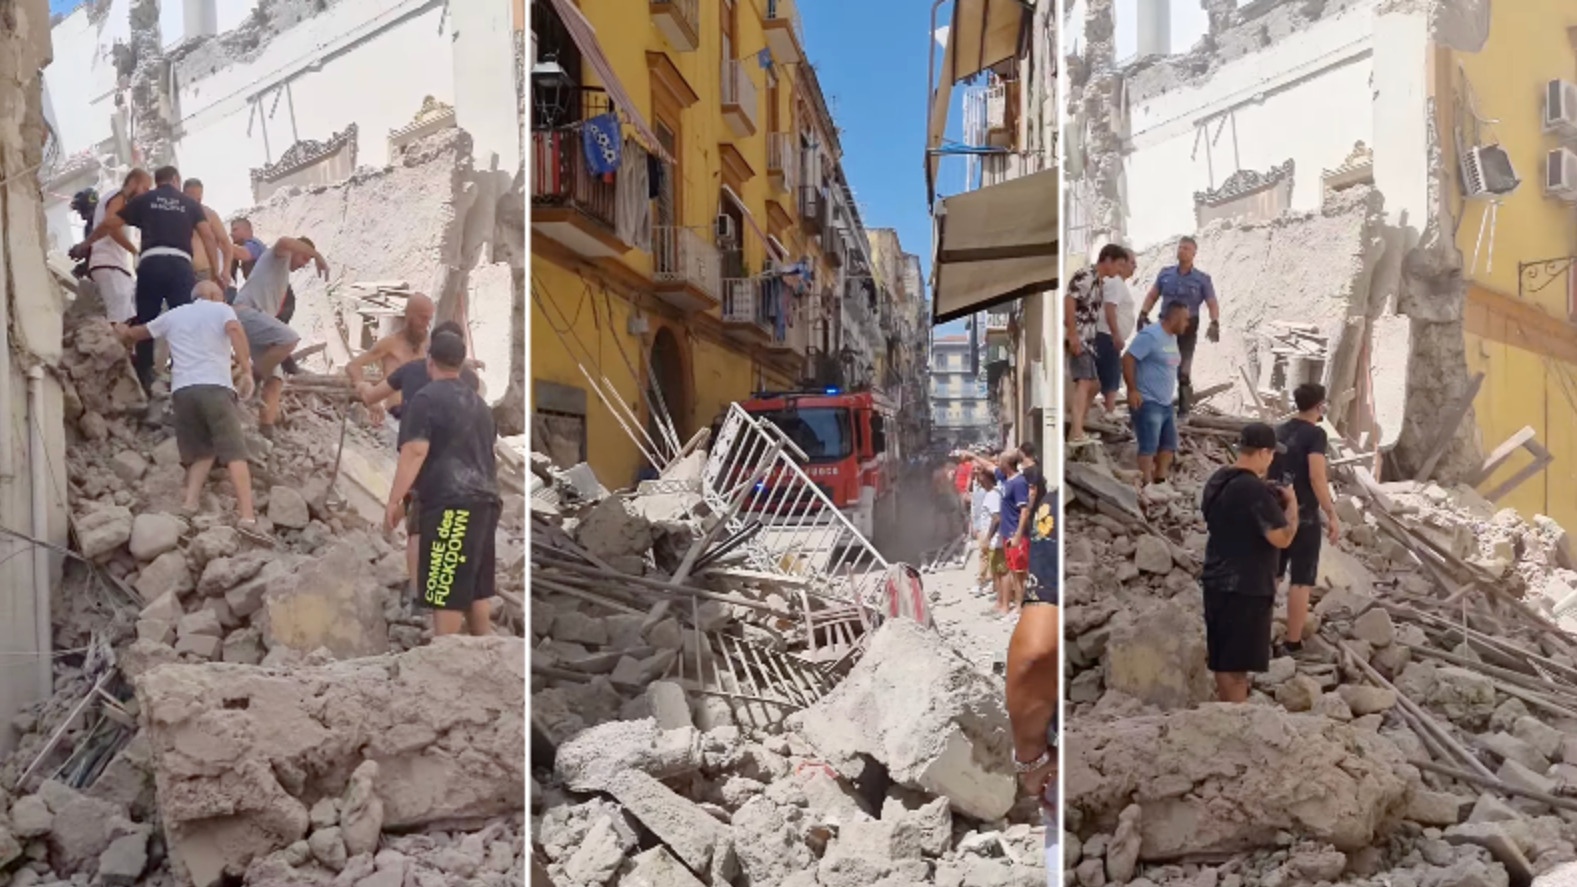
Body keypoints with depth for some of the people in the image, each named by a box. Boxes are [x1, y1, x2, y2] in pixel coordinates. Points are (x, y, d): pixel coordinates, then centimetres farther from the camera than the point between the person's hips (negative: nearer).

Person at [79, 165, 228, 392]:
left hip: (150, 264, 1)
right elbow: (208, 237, 6)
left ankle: (143, 379, 10)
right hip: (180, 265, -1)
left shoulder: (143, 200, 19)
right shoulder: (189, 203, 17)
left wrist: (85, 244, 37)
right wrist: (218, 271, 8)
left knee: (146, 323, 9)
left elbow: (109, 224, 22)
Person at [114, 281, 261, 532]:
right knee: (234, 453, -8)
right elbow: (234, 330, -8)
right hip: (215, 387, -4)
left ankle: (189, 504, -3)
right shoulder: (221, 309, 15)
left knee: (201, 451, 16)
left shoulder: (173, 315, 26)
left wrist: (124, 332, 66)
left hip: (182, 390, 4)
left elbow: (138, 333, 42)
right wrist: (247, 370, -14)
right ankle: (247, 516, -20)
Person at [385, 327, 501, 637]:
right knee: (476, 588, 14)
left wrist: (395, 501, -13)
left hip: (450, 504, -8)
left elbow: (415, 452, -14)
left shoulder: (425, 398, -5)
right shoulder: (478, 402, 19)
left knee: (445, 591, -6)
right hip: (484, 500, 8)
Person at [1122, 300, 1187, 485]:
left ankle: (1160, 480, 24)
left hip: (1166, 403, 10)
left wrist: (1171, 393, 21)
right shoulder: (1150, 335, -15)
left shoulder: (1172, 337, 14)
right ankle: (1147, 484, -4)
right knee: (1149, 447, -8)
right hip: (1147, 403, -9)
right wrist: (1133, 390, -22)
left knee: (1169, 444, 13)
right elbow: (1128, 359, -19)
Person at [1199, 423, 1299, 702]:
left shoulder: (1217, 480, 6)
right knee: (1236, 665, -1)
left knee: (1222, 659, 18)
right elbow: (1283, 538, -20)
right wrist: (1291, 503, -5)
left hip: (1217, 582, 9)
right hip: (1245, 588, -9)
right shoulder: (1255, 490, -22)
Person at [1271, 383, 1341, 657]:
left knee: (1269, 575, 15)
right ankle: (1292, 643, 2)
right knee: (1301, 581, 0)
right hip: (1304, 516, -7)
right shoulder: (1315, 434, -12)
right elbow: (1316, 477, -21)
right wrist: (1332, 515, -18)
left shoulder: (1278, 431, 10)